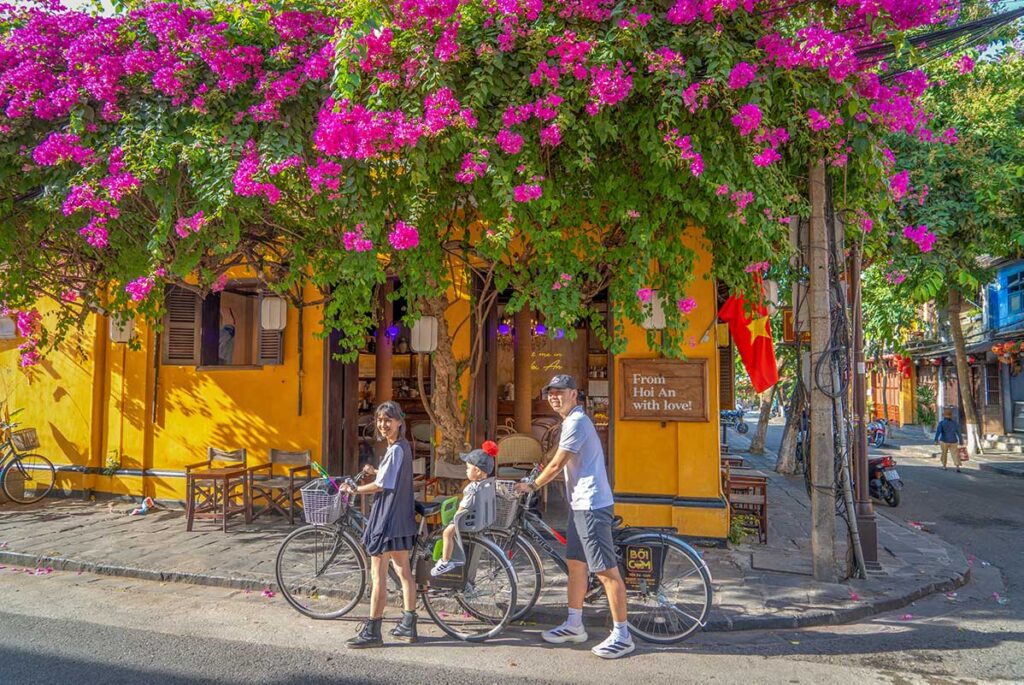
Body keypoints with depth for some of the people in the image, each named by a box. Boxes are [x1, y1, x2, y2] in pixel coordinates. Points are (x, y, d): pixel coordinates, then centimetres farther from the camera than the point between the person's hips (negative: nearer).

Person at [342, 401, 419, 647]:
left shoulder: (396, 450, -18)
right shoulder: (403, 446, 11)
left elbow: (381, 486, -17)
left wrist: (355, 490, -4)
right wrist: (375, 471, 10)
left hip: (388, 519, -10)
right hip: (402, 518, 10)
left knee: (378, 576, -2)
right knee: (403, 571, 14)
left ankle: (372, 632, 5)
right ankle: (408, 626, 23)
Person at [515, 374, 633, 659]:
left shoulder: (576, 422, -16)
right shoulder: (573, 421, 16)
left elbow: (556, 465, -14)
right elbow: (560, 462, 25)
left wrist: (532, 486, 0)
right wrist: (537, 480, 25)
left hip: (591, 504, -11)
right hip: (580, 504, 11)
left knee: (606, 570, -5)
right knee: (575, 563, 17)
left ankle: (622, 635, 2)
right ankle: (574, 625, 29)